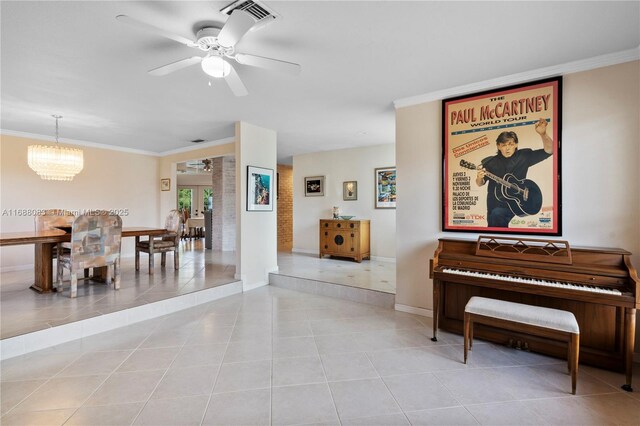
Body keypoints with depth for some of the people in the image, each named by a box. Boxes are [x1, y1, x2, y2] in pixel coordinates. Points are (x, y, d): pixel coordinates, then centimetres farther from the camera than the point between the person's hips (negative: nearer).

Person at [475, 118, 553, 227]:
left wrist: (542, 134, -22)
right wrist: (479, 177, -23)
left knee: (497, 214, -29)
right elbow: (480, 184, 3)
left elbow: (549, 150, -5)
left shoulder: (524, 156, 1)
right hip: (494, 205, 3)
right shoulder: (491, 162, 0)